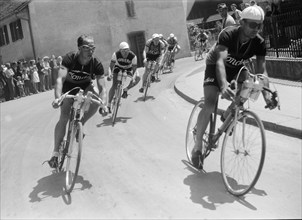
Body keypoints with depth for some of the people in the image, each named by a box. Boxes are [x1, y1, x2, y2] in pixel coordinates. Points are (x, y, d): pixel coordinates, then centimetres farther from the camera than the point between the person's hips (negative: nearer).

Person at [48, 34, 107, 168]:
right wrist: (57, 98, -56)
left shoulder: (96, 64, -25)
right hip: (69, 87, -2)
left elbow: (102, 87, -28)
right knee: (64, 117, -15)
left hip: (85, 87, 2)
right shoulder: (69, 59, -29)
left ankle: (81, 123, -4)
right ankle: (56, 152, -6)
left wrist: (103, 105, -45)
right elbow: (60, 79, -39)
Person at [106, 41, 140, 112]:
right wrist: (110, 73, -42)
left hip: (129, 68, 1)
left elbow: (134, 69, -29)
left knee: (137, 78, -22)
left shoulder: (133, 56, -33)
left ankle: (125, 90, 1)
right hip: (118, 67, -1)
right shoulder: (116, 54, -31)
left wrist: (133, 78, -43)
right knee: (114, 85, -14)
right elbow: (111, 65, -24)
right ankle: (108, 105, -9)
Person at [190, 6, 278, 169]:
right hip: (215, 66, -5)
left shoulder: (259, 43, -22)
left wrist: (267, 95, -42)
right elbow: (220, 61, -47)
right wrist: (223, 84, -65)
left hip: (236, 67, 6)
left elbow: (261, 70, -26)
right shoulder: (227, 35, -34)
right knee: (209, 105, -20)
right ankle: (197, 147, -9)